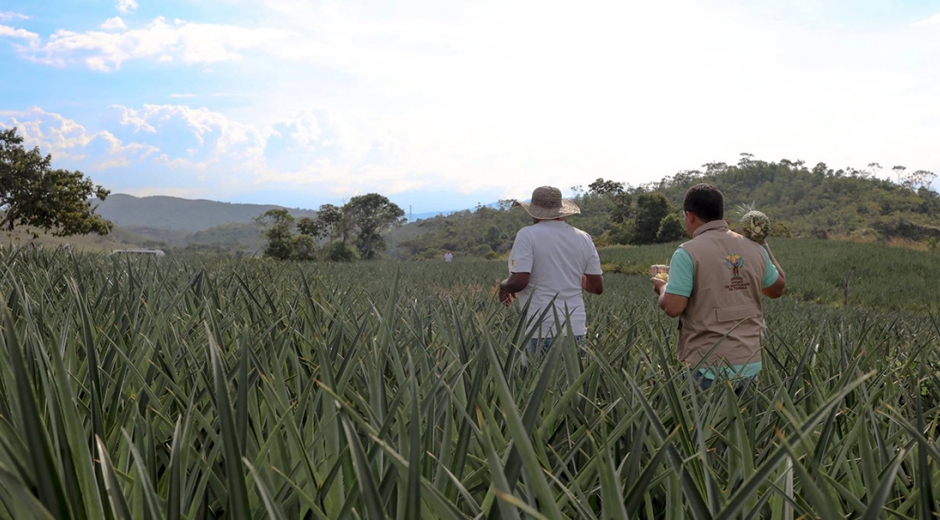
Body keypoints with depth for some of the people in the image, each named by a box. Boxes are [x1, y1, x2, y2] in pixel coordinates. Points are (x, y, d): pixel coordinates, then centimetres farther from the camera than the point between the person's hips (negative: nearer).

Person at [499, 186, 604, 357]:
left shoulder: (527, 235, -8)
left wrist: (503, 286, 5)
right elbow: (597, 287, 9)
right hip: (575, 329, 5)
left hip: (539, 331, -4)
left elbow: (519, 282, -16)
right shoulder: (583, 238, 6)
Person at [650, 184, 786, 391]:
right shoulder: (754, 249, 3)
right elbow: (777, 289, 18)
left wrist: (662, 288, 5)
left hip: (708, 369, -5)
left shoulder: (687, 253, -13)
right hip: (750, 364, 5)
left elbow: (673, 308, -16)